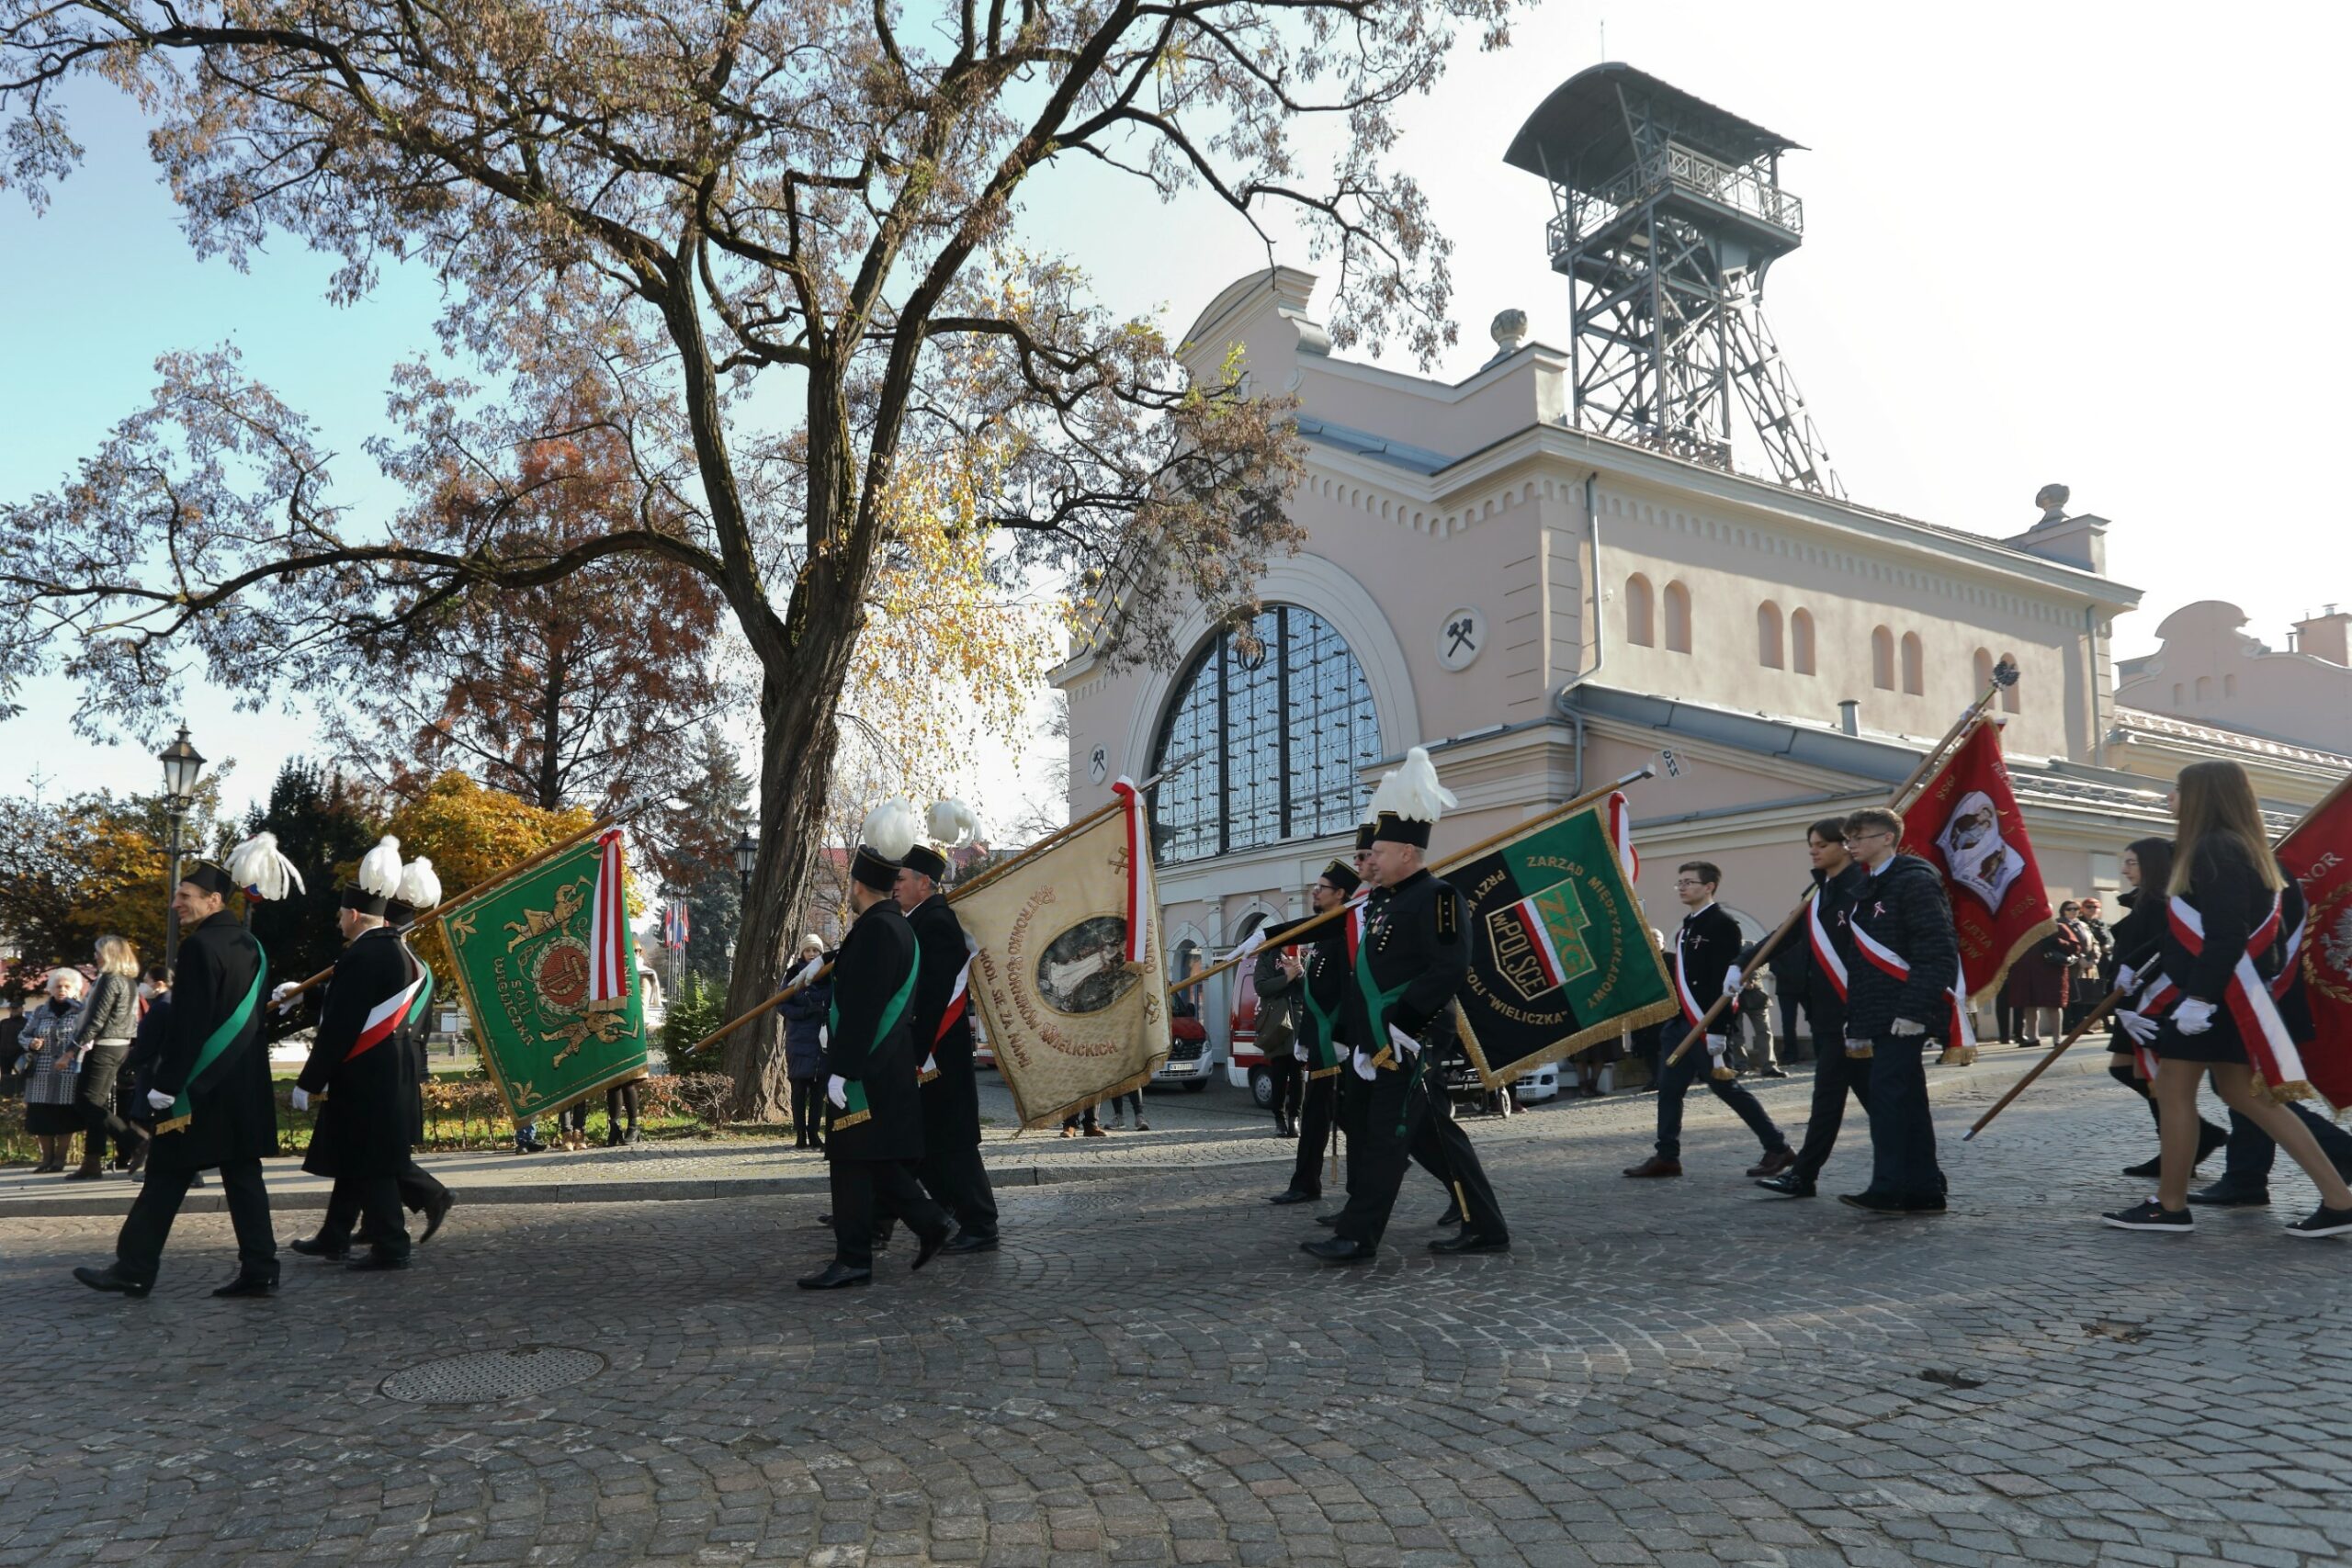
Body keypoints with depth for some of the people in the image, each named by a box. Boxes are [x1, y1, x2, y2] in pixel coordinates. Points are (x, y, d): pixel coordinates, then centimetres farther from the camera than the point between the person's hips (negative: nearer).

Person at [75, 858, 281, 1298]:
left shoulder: (200, 947, -13)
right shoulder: (249, 944, 12)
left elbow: (188, 1025, -18)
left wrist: (165, 1083, -14)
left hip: (202, 1084, -8)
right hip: (245, 1084, 8)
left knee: (167, 1173, 3)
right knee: (242, 1173, 6)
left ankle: (134, 1269, 12)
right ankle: (259, 1270, 4)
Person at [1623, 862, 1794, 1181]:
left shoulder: (1723, 923, -12)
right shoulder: (1688, 926, 16)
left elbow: (1725, 980, -18)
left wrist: (1717, 1031, -23)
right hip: (1681, 1023, 9)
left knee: (1725, 1087, -3)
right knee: (1669, 1089, 7)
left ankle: (1778, 1149, 9)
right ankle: (1667, 1157, 13)